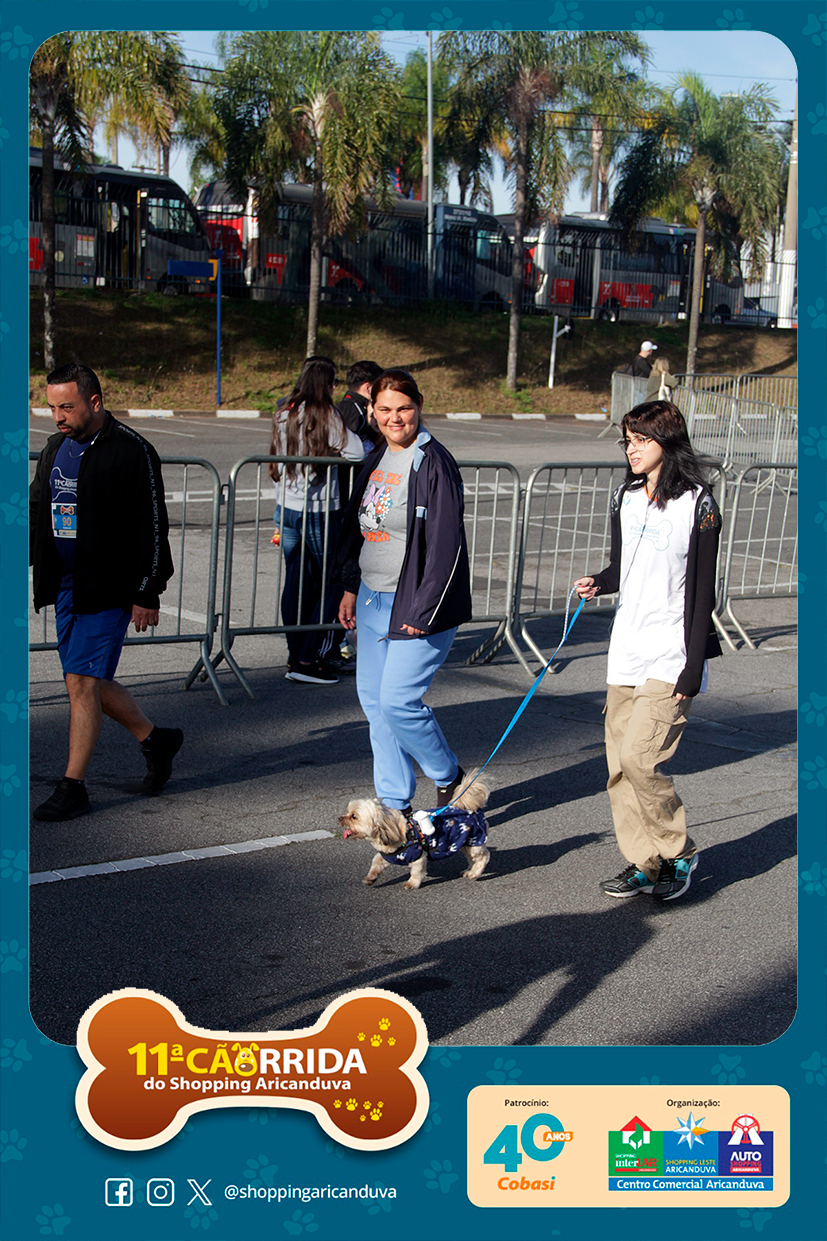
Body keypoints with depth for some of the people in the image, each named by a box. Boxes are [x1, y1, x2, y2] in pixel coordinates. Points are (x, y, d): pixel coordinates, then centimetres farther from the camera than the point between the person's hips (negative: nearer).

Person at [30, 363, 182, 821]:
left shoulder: (132, 452, -11)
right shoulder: (56, 448, 12)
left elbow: (152, 529, -11)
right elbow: (37, 513, 23)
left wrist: (147, 595, -13)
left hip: (109, 591, -8)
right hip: (66, 588, 8)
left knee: (82, 683, -8)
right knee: (90, 684, 12)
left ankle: (73, 786, 1)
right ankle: (154, 739, 33)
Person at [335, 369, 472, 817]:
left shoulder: (433, 462, -14)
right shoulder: (377, 460, 11)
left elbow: (446, 545, -17)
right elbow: (355, 525, 22)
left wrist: (423, 611, -19)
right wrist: (351, 586, 17)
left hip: (417, 605, -8)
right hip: (373, 599, 8)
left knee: (398, 701, -11)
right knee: (373, 699, 9)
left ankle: (450, 780, 13)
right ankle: (394, 804, 19)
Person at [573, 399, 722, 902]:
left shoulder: (697, 505, -9)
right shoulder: (626, 498, 10)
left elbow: (702, 593, -10)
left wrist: (694, 668, -13)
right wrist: (599, 583, -1)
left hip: (671, 656, -7)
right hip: (627, 651, 7)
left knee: (640, 757, -14)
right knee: (619, 765, 6)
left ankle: (680, 853, 7)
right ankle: (646, 863, 19)